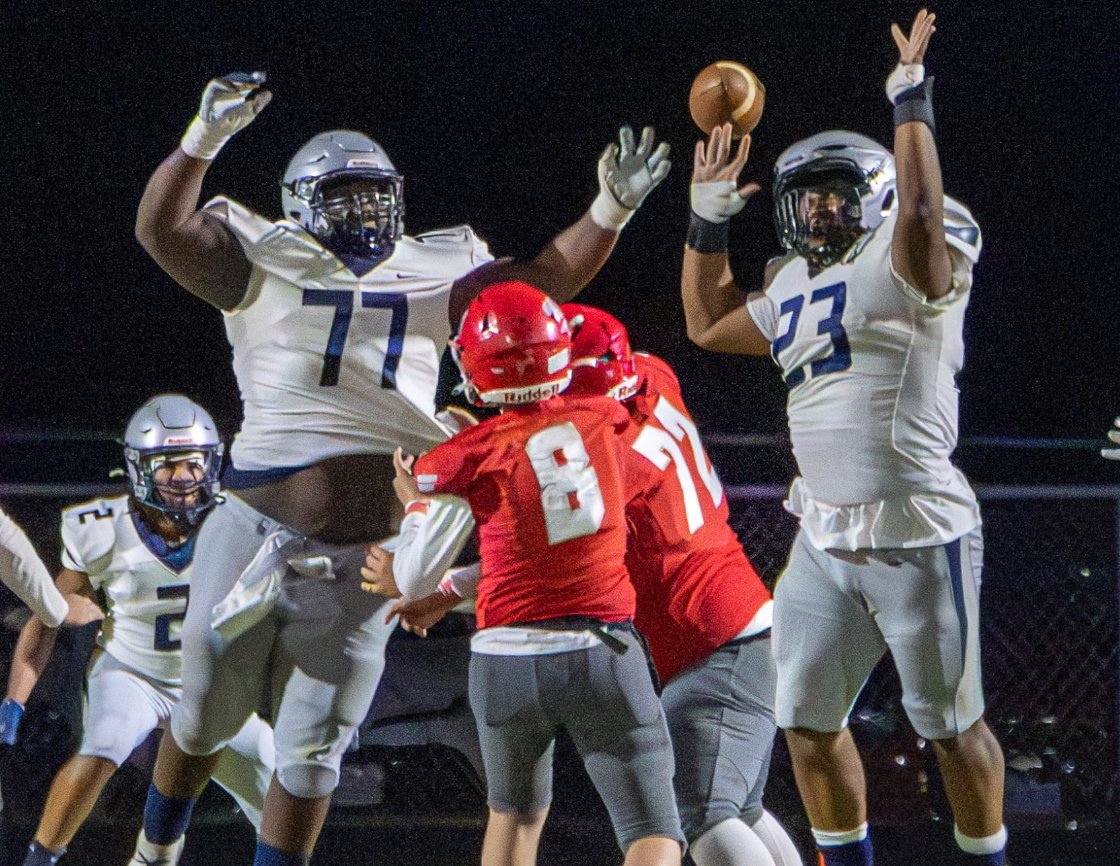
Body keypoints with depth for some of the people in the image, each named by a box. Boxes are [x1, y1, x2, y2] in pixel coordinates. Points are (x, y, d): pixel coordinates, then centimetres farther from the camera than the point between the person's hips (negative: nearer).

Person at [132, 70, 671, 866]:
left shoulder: (433, 278, 10)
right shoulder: (267, 268, 0)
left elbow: (545, 280, 8)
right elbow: (163, 230, -13)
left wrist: (611, 212, -6)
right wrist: (206, 139, -25)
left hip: (360, 562, 2)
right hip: (260, 530, -2)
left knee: (311, 754, 6)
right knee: (205, 719, 13)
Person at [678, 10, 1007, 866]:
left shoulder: (908, 267, -10)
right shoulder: (795, 291, 14)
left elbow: (920, 209, -32)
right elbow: (710, 325, 29)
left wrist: (912, 102, -25)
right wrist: (710, 217, 21)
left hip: (918, 537, -8)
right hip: (825, 539, 8)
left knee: (952, 725, 3)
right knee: (809, 722, 11)